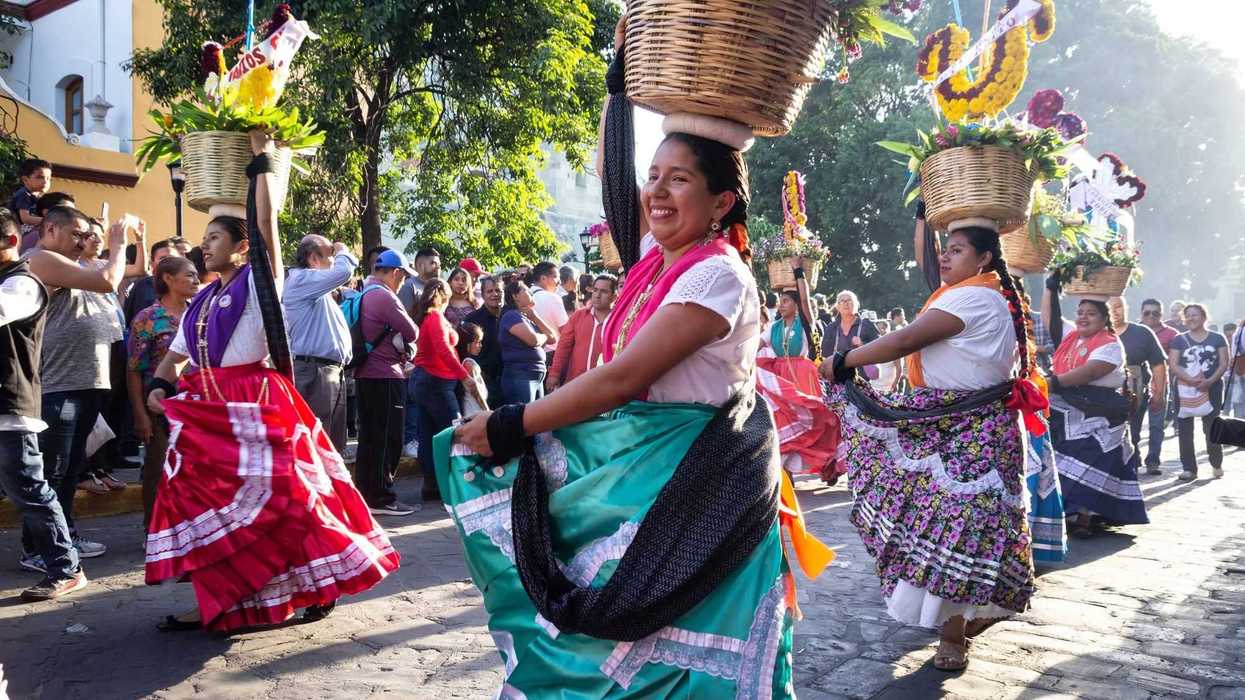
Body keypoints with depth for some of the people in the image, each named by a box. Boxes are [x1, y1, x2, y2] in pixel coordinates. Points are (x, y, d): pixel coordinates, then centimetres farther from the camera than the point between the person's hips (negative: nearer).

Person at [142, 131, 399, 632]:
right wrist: (159, 385, 1)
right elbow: (177, 352, 20)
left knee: (278, 496, -7)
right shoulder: (202, 301, 18)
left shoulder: (258, 281, 0)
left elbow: (266, 221, -12)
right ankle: (217, 602, 17)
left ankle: (319, 587, 8)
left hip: (255, 405, -7)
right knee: (203, 496, 6)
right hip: (207, 410, 7)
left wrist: (261, 161, -5)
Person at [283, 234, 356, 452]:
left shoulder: (319, 292, 23)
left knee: (334, 443, 13)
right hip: (314, 371, -10)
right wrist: (342, 252, 2)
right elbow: (343, 272, -17)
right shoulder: (300, 279, -7)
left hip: (332, 370, 10)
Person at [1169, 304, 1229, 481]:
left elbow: (1224, 364, 0)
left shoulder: (1217, 339, 5)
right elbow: (1173, 365, -2)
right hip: (1185, 389, 1)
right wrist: (1191, 380, -18)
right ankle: (1189, 468, 6)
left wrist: (1210, 381, -17)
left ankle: (1217, 464, 21)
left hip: (1212, 388, -1)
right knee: (1184, 430, 0)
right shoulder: (1179, 340, 6)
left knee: (1212, 428, 2)